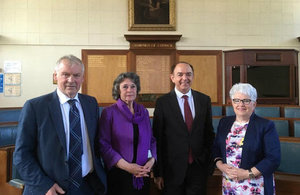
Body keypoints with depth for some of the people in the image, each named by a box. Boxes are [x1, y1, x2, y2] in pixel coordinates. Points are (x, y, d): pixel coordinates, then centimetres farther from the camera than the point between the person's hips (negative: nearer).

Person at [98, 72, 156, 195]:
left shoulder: (143, 112, 5)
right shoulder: (109, 112, -8)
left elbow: (151, 140, 9)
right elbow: (104, 145, -12)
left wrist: (152, 160, -7)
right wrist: (127, 166, -18)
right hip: (119, 175, -4)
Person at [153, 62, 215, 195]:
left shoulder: (204, 100, 2)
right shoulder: (162, 102, -7)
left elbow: (209, 133, 9)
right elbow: (157, 139, -6)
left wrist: (209, 162, 8)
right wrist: (158, 173, -5)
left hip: (199, 167, 2)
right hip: (173, 169, -2)